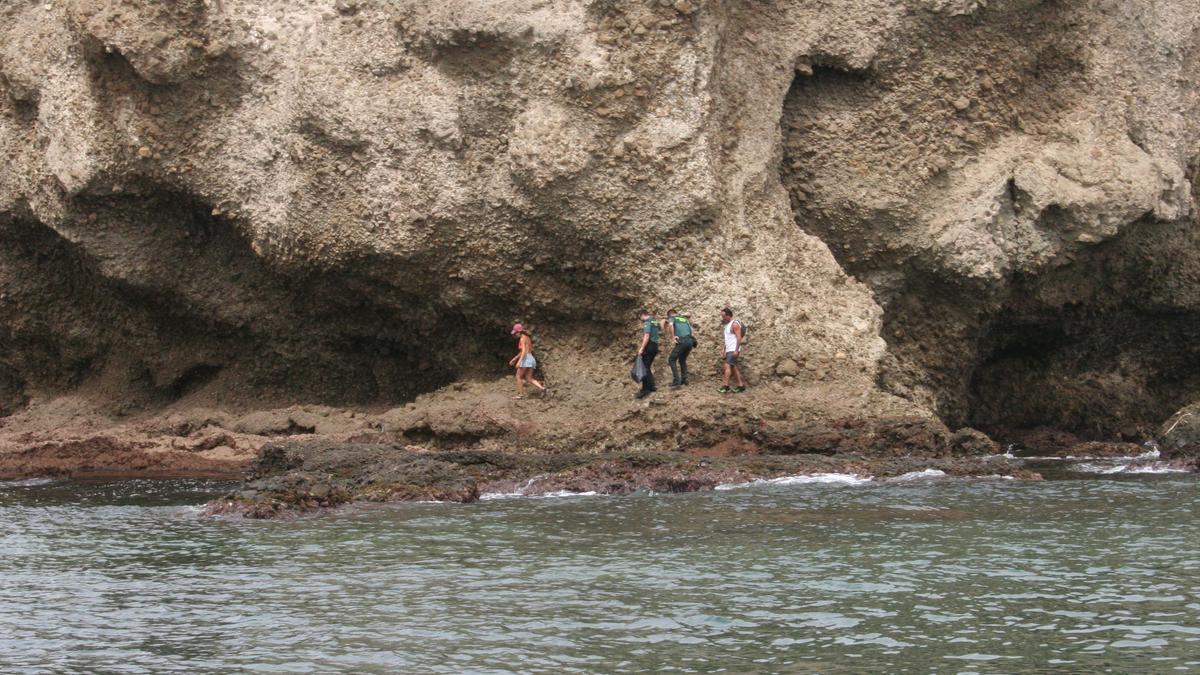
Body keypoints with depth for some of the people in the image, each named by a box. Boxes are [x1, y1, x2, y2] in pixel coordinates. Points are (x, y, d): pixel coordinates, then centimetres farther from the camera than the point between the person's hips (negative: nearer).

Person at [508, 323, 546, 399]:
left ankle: (520, 394, 4)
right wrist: (515, 358, 32)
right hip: (531, 359, 9)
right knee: (529, 379, 6)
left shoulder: (522, 339, -9)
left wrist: (519, 361, -25)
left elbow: (524, 351, -20)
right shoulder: (527, 338, 19)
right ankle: (541, 387, -12)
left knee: (518, 377, 3)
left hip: (526, 359, -9)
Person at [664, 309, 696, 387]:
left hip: (682, 341, -6)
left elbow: (670, 325, -15)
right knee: (682, 360, 23)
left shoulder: (672, 318, 9)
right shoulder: (685, 320, 29)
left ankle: (676, 380, -9)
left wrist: (673, 338, -12)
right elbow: (692, 332, 23)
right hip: (690, 341, 6)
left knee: (671, 360, 2)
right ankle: (684, 379, 16)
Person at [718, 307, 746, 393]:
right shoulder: (727, 325, 17)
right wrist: (725, 351, 19)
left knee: (727, 366, -17)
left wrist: (736, 350, -24)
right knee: (733, 368, 9)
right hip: (729, 350, 10)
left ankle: (726, 386, -22)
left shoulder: (734, 324, -11)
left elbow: (739, 337, -17)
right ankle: (740, 385, 12)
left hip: (733, 350, -10)